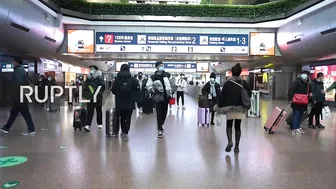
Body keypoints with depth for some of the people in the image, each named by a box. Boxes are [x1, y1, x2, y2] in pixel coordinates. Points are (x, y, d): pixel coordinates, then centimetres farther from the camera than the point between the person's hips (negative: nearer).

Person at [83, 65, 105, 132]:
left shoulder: (100, 79, -3)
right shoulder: (88, 79, 7)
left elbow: (102, 87, -10)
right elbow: (84, 88, 9)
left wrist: (99, 93, -23)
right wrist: (85, 95, -2)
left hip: (98, 98, -2)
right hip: (90, 98, 2)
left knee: (99, 111, 12)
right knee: (89, 111, -3)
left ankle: (100, 124, 26)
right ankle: (88, 125, -8)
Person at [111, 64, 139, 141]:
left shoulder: (117, 79, -3)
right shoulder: (132, 79, -6)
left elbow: (113, 90, -1)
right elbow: (137, 89, -5)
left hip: (120, 102, 2)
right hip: (130, 102, -2)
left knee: (122, 117, 17)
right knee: (128, 118, 3)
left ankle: (123, 132, 26)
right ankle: (125, 133, 0)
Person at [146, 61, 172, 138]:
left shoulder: (167, 75, 6)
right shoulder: (153, 77, -6)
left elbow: (169, 84, 15)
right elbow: (148, 86, -5)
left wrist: (170, 93, 10)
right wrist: (155, 90, -16)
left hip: (166, 97, 4)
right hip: (158, 98, -4)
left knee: (164, 112, 12)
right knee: (159, 113, -5)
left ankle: (161, 125, 33)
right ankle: (160, 129, 3)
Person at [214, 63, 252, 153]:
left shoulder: (227, 83, -6)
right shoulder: (244, 83, 0)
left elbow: (222, 96, -6)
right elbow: (249, 94, 3)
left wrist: (220, 107, 1)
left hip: (229, 108, -1)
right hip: (240, 109, 2)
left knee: (229, 125, 15)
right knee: (237, 127, 9)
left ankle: (230, 142, -7)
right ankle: (236, 147, 12)